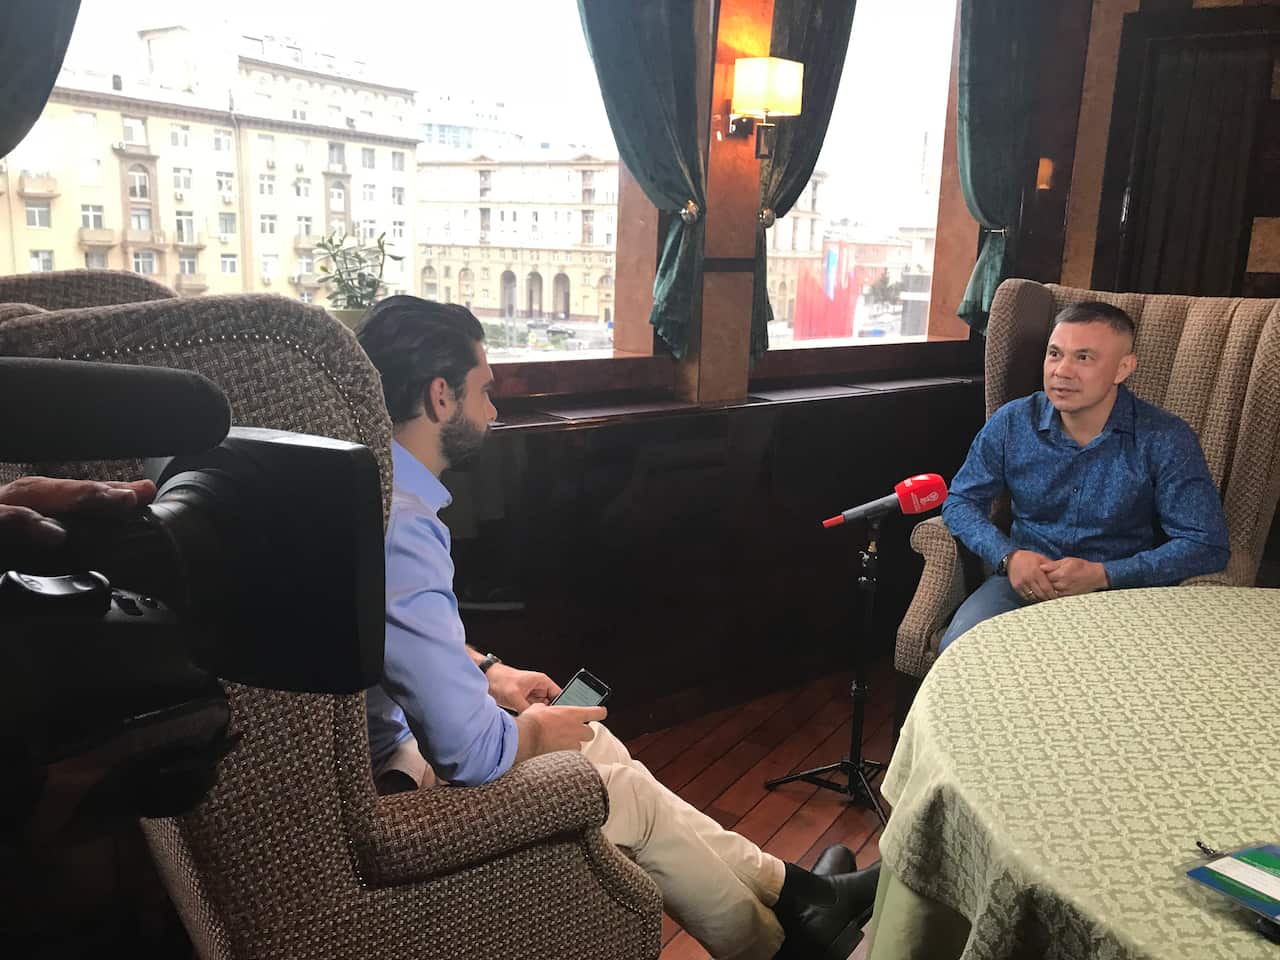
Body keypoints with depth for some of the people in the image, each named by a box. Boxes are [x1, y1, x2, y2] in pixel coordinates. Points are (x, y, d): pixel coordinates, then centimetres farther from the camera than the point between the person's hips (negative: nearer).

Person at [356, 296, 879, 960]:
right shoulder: (402, 529, -32)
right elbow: (471, 752, -30)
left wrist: (488, 672, 8)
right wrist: (533, 731, -10)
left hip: (388, 736, 9)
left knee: (595, 745, 14)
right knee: (628, 793, 3)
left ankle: (793, 892, 28)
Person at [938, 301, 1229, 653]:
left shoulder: (1166, 440, -6)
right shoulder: (1012, 422, 2)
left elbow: (1207, 545, -10)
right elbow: (960, 501, 6)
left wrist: (1102, 574, -20)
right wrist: (1008, 556, -14)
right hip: (1024, 583, 2)